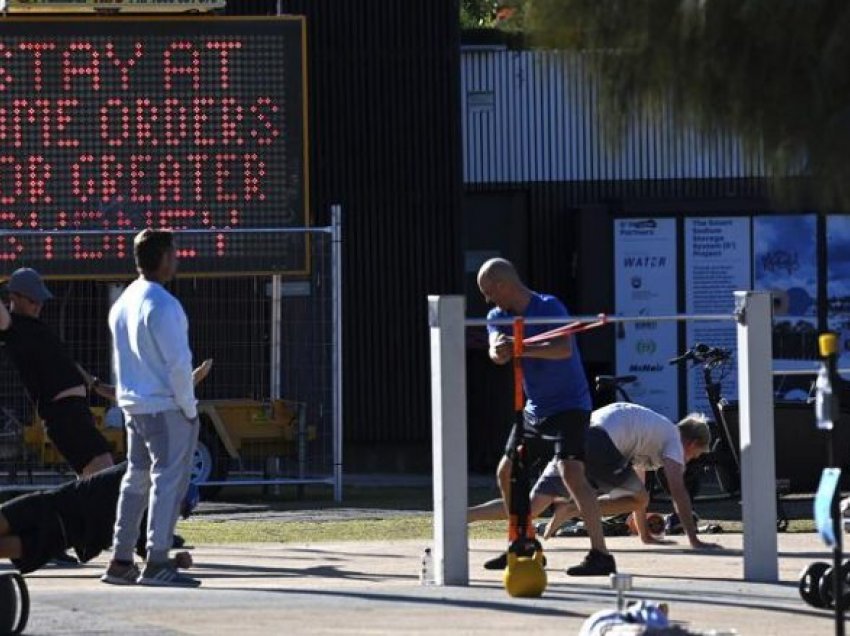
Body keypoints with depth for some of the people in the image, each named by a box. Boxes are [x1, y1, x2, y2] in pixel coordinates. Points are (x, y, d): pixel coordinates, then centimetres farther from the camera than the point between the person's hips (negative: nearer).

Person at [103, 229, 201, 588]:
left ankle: (120, 562, 15)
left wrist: (129, 402, 19)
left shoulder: (122, 304, 11)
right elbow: (177, 363, -18)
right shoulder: (161, 305, -16)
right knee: (168, 479, -5)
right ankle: (157, 563, -8)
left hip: (132, 406, 9)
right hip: (167, 407, -9)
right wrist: (189, 409, -11)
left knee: (136, 479, 14)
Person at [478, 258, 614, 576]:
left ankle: (601, 555, -26)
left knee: (570, 472, -24)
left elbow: (564, 349, -32)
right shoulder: (499, 317, 5)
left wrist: (520, 348, -43)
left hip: (569, 405, -9)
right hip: (534, 408, 9)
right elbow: (497, 354, -13)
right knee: (506, 473, 13)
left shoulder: (549, 307, -16)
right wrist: (500, 349, -37)